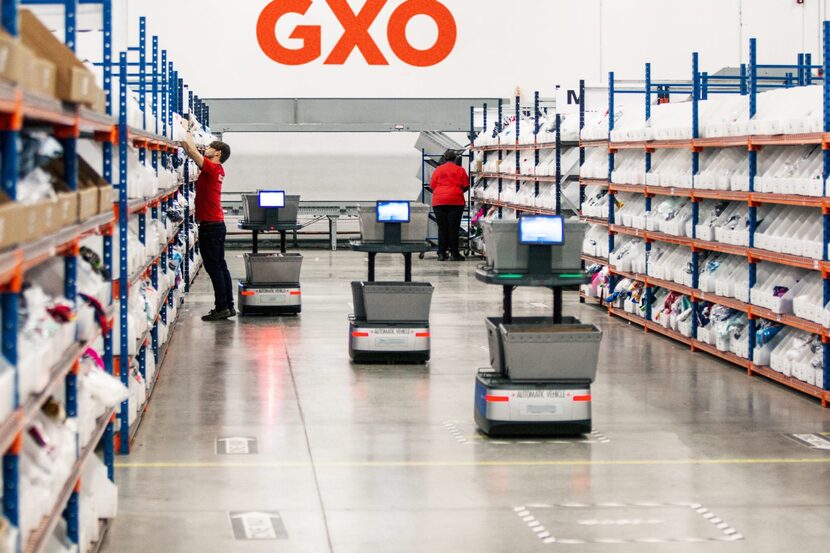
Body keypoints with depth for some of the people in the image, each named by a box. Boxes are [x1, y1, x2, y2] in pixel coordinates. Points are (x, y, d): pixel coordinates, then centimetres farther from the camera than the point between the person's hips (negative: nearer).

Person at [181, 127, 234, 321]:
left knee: (214, 268, -6)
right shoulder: (217, 170, 12)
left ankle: (221, 308, -5)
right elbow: (194, 151, 19)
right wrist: (188, 135, 20)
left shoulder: (212, 168, -14)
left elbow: (192, 150, -16)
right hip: (217, 224, 10)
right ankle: (228, 306, 16)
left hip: (210, 226, -10)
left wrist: (186, 133, -4)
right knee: (220, 267, 12)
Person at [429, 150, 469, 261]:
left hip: (439, 201, 2)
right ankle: (454, 253, 0)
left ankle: (442, 253, 5)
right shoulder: (460, 170, 2)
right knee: (454, 228, 0)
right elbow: (465, 186, 3)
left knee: (442, 228, 5)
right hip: (455, 201, -2)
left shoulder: (438, 170, 9)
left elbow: (432, 186, 9)